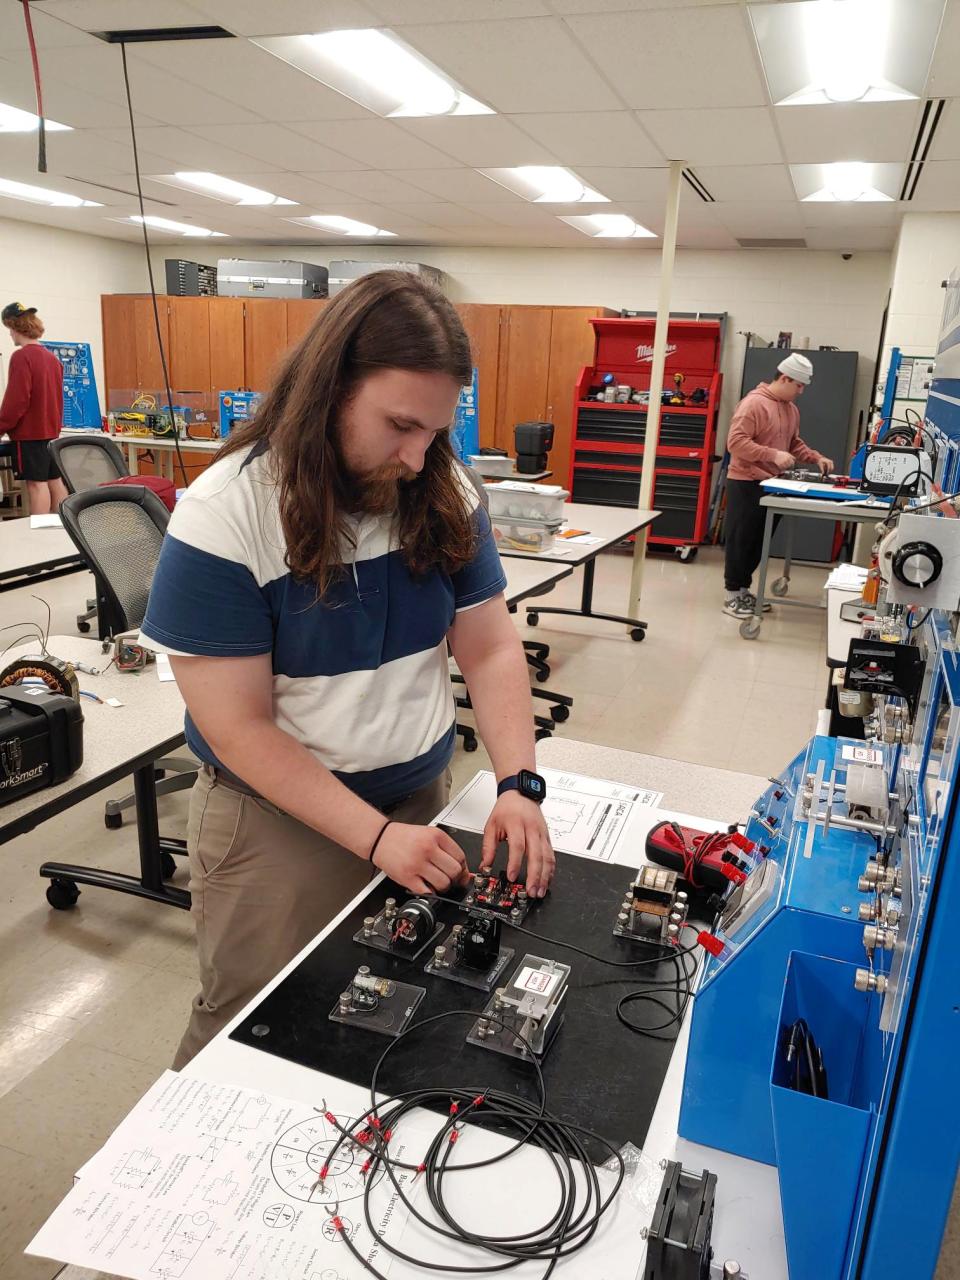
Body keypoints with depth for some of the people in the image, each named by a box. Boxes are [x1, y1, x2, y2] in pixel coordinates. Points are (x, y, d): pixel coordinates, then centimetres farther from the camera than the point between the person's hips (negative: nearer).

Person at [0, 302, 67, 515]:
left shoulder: (21, 356, -14)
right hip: (51, 430, 8)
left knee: (36, 483, -7)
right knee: (54, 480, 10)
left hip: (29, 432, -8)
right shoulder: (51, 356, 9)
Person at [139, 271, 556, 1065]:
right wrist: (375, 836, -24)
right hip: (277, 815, -4)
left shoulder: (446, 496, -6)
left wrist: (519, 784, -17)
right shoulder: (223, 517, -19)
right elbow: (239, 727, -19)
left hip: (425, 793, 4)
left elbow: (491, 649, -3)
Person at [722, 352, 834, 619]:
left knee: (757, 541, 12)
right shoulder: (754, 403, -15)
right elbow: (736, 442, -22)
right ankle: (731, 594, 6)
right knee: (740, 540, -2)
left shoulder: (792, 409, 12)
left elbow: (794, 443, 23)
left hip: (771, 484, 8)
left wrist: (817, 458, 7)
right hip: (746, 483, -8)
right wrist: (773, 455, -26)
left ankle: (743, 589, 22)